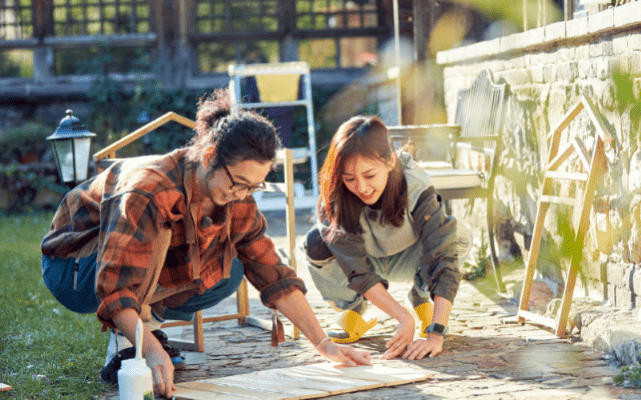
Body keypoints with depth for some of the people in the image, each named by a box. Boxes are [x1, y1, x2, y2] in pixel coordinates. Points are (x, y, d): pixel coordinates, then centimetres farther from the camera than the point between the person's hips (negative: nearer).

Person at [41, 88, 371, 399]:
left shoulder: (236, 201, -14)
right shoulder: (148, 191, -36)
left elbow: (272, 274, -10)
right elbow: (115, 287, -43)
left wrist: (324, 343, -17)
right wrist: (153, 351, -56)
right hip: (70, 267, -7)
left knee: (228, 272, -14)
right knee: (162, 227, -35)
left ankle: (146, 320, 3)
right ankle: (125, 347, -23)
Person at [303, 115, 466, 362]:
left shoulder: (417, 191, -36)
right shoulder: (335, 200, -33)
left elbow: (443, 257, -43)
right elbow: (358, 271, -35)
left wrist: (435, 334, -53)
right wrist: (404, 319, -48)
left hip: (407, 262, 0)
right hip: (363, 260, 0)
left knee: (459, 237, -32)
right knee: (316, 244, -32)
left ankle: (420, 300, -1)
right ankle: (352, 309, -2)